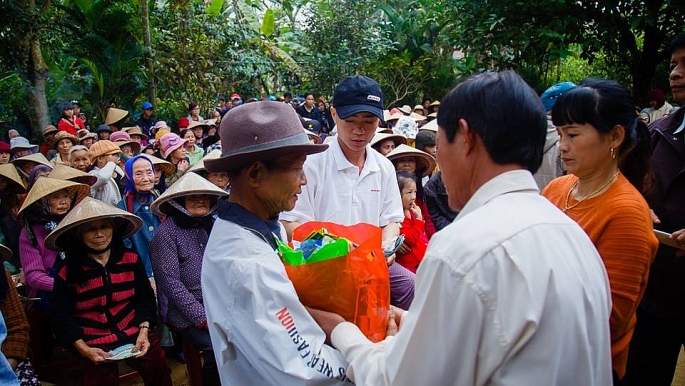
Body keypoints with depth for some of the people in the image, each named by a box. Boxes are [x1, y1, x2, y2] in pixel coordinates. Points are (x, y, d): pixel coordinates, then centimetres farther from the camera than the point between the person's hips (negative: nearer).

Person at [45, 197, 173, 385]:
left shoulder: (131, 260, 4)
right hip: (94, 343, -1)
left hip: (133, 333, 1)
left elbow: (145, 300, 7)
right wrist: (84, 349, -13)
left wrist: (144, 331, -8)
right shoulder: (67, 274, 0)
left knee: (159, 370, -20)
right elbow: (63, 319, 0)